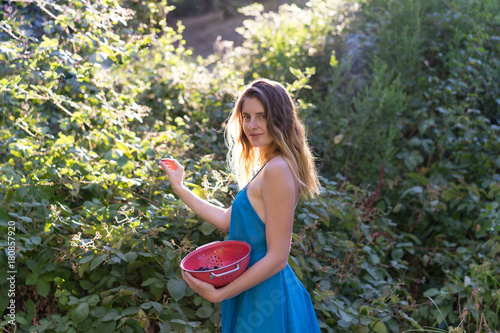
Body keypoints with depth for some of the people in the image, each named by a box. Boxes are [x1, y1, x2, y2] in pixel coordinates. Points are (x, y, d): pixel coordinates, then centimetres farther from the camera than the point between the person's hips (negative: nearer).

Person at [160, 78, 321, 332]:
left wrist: (219, 294, -17)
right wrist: (179, 188, 16)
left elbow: (277, 258, -22)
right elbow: (228, 220, 11)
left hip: (267, 300, -9)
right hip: (256, 294, 9)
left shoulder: (277, 169, -22)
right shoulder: (267, 167, 8)